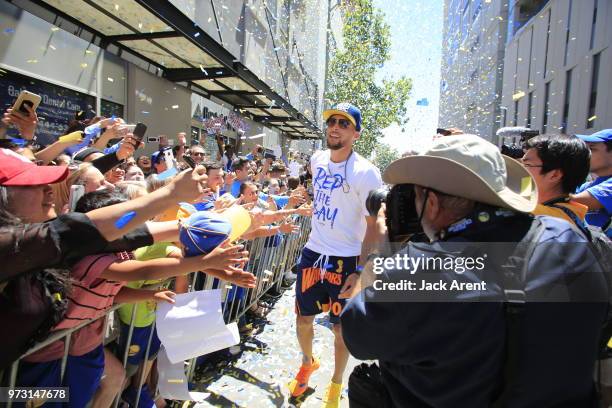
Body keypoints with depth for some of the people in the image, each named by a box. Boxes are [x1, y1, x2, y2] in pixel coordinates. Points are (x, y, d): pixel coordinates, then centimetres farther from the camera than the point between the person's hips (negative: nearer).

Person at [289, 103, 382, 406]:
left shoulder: (366, 173, -17)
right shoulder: (317, 160, 1)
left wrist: (361, 271, -19)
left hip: (345, 260, -5)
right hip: (312, 253, 5)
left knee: (341, 327, 12)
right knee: (303, 318, 17)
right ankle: (308, 363, 47)